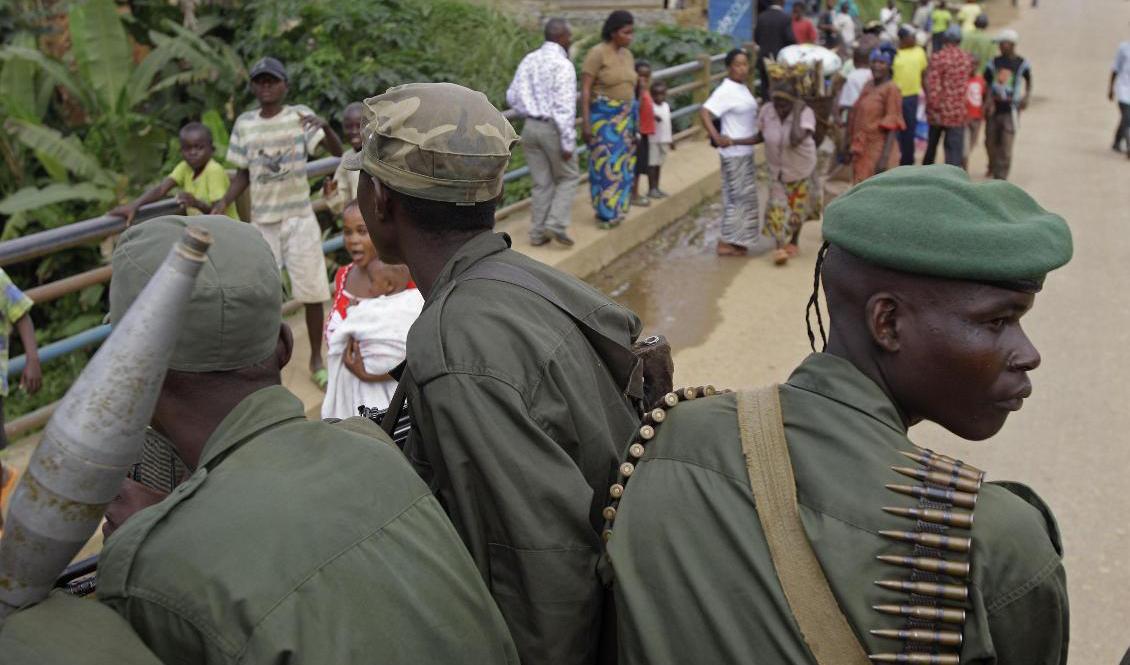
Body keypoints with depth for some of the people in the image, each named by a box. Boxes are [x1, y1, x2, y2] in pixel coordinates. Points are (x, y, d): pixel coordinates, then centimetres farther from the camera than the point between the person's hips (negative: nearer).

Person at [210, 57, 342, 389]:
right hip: (262, 219, 3)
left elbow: (337, 151, -19)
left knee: (311, 290, 1)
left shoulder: (300, 115, -8)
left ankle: (317, 359, 16)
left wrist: (325, 126, -40)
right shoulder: (244, 123, 2)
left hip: (299, 216, -3)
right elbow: (243, 174, 8)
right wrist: (222, 204, -7)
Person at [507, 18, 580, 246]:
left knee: (542, 183, 13)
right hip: (554, 130, -6)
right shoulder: (562, 65, -15)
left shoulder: (528, 60, 7)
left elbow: (513, 97, 9)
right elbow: (564, 106, -20)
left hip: (531, 127, 6)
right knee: (568, 178, 11)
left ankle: (538, 233, 13)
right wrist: (568, 142, -19)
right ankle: (556, 225, 0)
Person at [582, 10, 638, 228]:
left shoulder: (627, 55, 10)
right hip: (602, 116, -7)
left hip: (623, 118, 7)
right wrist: (585, 122, -20)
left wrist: (633, 121, 15)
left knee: (619, 165, 9)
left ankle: (612, 210, 20)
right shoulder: (597, 53, -13)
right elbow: (585, 89, -15)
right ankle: (605, 213, 5)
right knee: (605, 166, -5)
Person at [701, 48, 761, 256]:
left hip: (745, 152, 9)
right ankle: (726, 243, 3)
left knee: (744, 198, 14)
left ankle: (735, 241, 22)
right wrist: (716, 137, -32)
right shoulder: (726, 91, -18)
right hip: (734, 153, -9)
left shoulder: (742, 88, 10)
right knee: (738, 198, -4)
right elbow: (704, 112, -27)